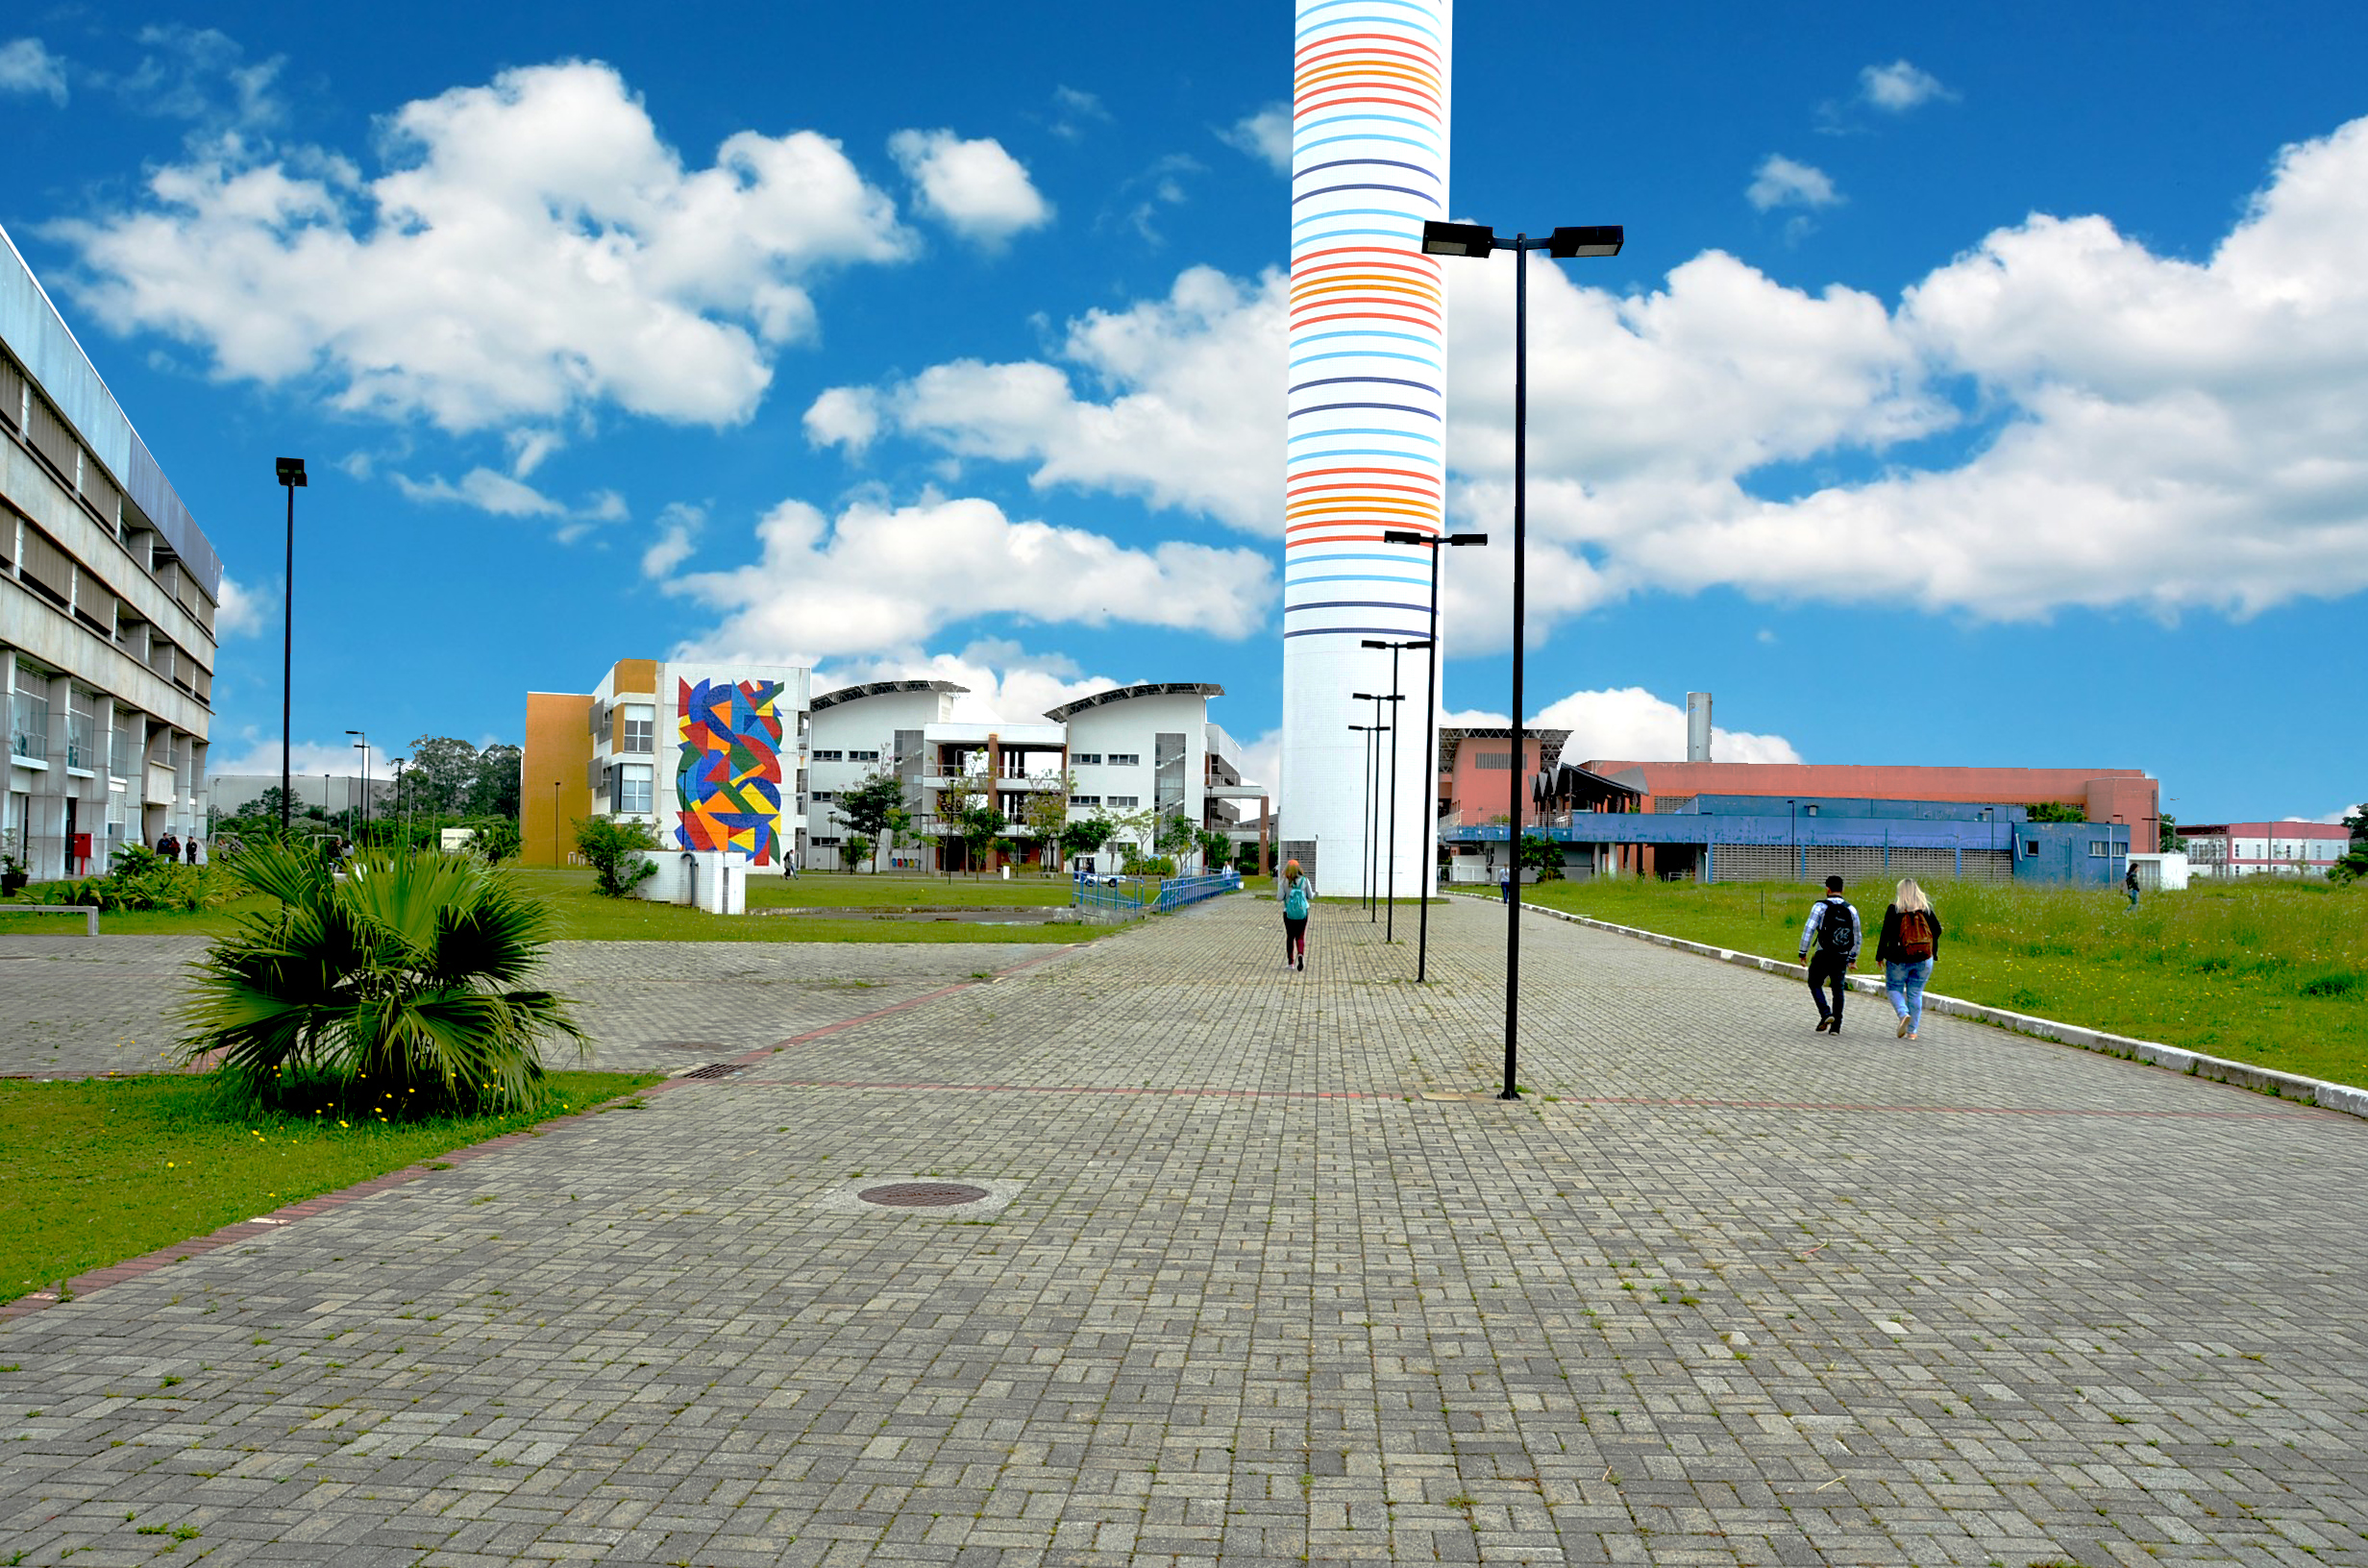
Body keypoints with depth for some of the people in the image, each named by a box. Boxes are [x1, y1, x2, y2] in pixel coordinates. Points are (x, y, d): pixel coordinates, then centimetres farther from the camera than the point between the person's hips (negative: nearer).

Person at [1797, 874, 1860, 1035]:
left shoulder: (1820, 906, -8)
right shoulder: (1851, 910, 6)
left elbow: (1809, 929, -12)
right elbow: (1856, 937, 12)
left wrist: (1803, 952, -5)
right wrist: (1853, 958, 22)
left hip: (1823, 955, -3)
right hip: (1842, 958, 3)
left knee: (1815, 984, 14)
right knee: (1838, 990, 11)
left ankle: (1825, 1014, -5)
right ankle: (1836, 1026, 8)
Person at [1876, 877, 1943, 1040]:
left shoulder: (1894, 909, -7)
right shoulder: (1926, 908, 2)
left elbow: (1886, 934, -8)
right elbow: (1937, 929, 3)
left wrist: (1880, 956, -1)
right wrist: (1933, 952, 16)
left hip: (1899, 959, -3)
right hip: (1923, 960, 3)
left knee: (1894, 988, 11)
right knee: (1915, 993, 9)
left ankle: (1903, 1014, -16)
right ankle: (1912, 1031, 7)